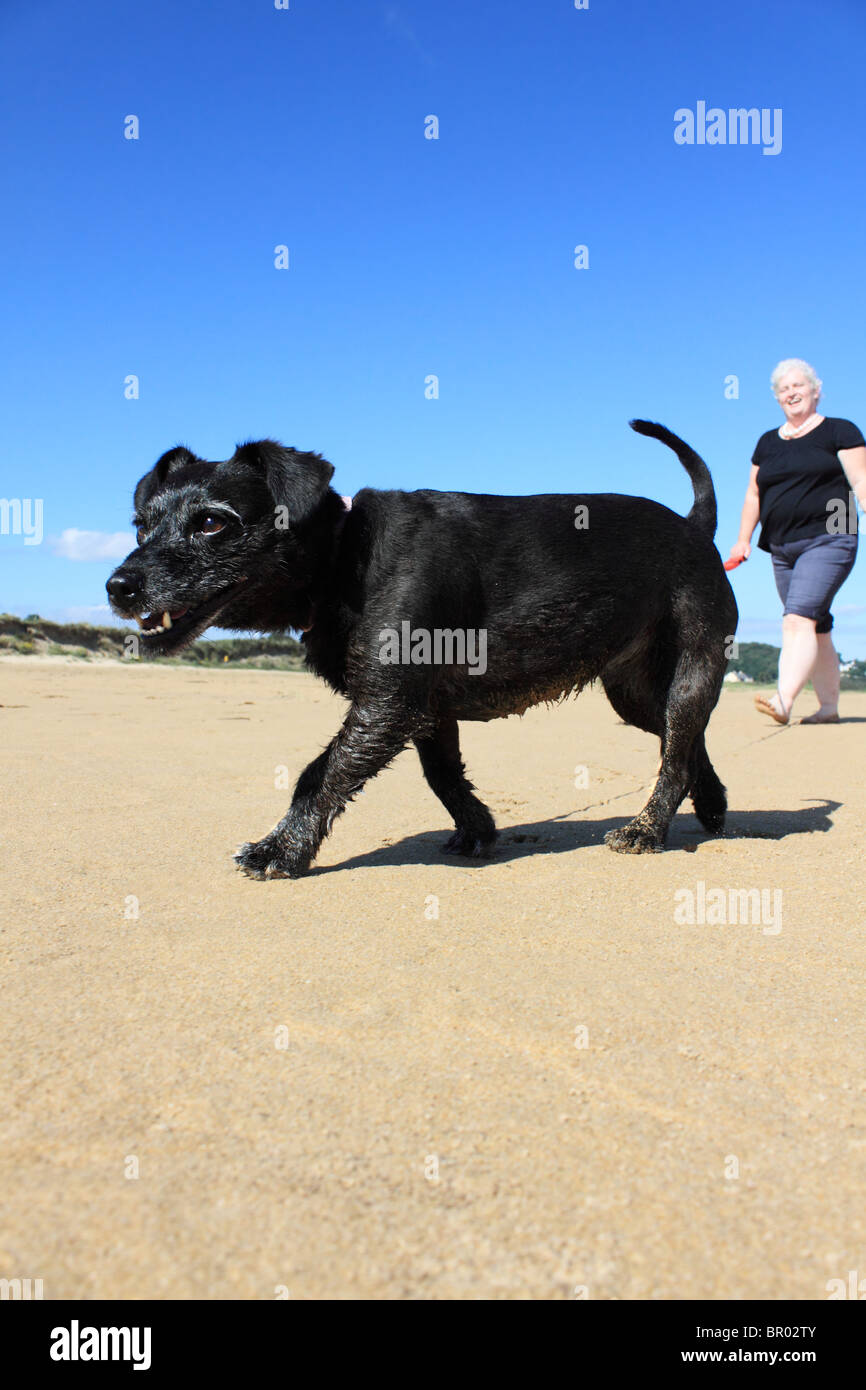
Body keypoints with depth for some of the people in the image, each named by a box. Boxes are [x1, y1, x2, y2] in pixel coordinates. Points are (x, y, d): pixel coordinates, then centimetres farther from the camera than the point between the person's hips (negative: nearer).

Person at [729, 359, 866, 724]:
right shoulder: (767, 443, 18)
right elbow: (753, 494, 20)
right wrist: (743, 539, 11)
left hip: (827, 540, -5)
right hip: (782, 549, 6)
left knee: (798, 618, -22)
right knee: (816, 629, 8)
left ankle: (784, 701, -31)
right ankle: (829, 706, 15)